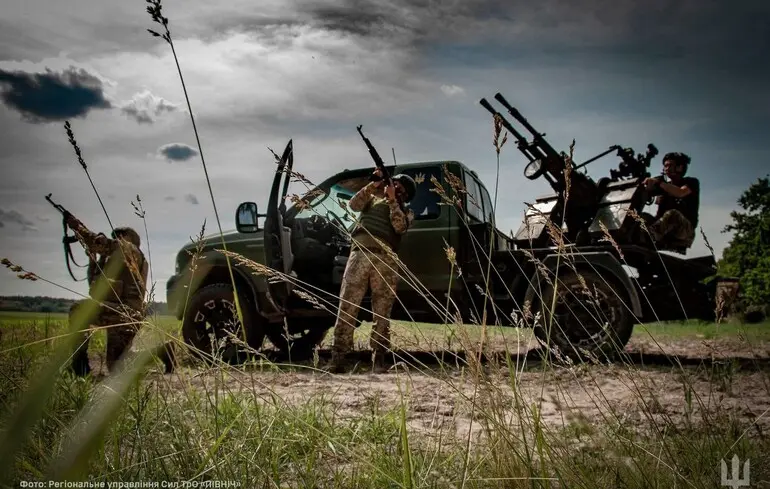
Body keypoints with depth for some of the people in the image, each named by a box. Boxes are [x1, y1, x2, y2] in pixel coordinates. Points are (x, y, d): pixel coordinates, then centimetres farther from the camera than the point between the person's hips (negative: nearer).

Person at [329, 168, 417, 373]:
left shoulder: (406, 213, 22)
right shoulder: (373, 199, 26)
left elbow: (400, 226, 0)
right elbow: (354, 204, 6)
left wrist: (392, 200, -2)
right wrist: (373, 185, -3)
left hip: (386, 261, 0)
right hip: (360, 254, 0)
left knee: (382, 312, -1)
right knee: (347, 306, -8)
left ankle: (379, 358, 3)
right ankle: (339, 356, -8)